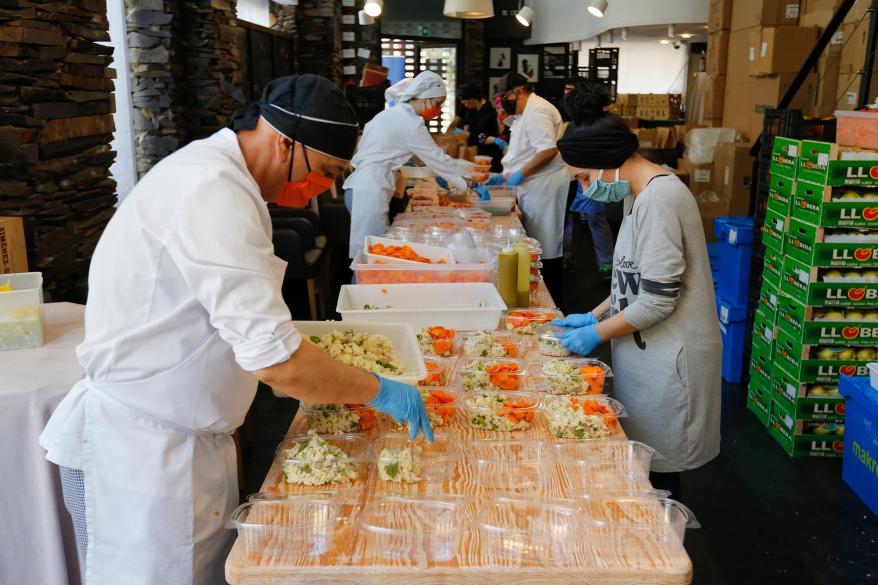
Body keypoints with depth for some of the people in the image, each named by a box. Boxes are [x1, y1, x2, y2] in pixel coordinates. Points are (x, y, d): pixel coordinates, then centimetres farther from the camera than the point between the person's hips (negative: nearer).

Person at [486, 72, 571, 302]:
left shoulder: (537, 112, -15)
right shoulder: (526, 113, 19)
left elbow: (548, 150, -25)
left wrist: (520, 174, -21)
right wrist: (504, 176, 16)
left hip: (544, 187, -11)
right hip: (534, 187, 11)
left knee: (547, 248, -5)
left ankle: (552, 302, 3)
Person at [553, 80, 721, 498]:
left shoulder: (658, 201, -22)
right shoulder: (647, 194, 9)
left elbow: (659, 299, -23)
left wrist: (598, 332, -12)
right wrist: (596, 315, 11)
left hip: (667, 362, -9)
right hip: (648, 354, 9)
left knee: (657, 471, 5)